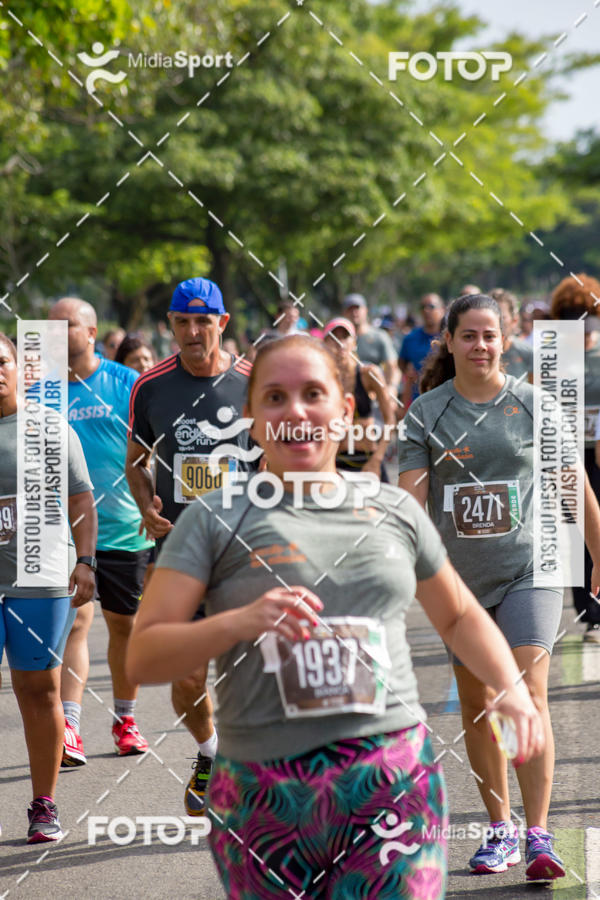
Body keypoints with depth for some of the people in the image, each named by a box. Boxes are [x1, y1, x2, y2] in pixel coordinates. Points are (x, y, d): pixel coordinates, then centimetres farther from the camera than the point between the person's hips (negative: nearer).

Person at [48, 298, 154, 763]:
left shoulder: (126, 382, 0)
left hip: (125, 528, 1)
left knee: (125, 624, 11)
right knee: (76, 621, -13)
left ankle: (125, 720, 28)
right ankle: (69, 730, -16)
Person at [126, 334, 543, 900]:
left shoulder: (395, 511, 13)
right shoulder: (214, 519, 3)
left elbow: (459, 616, 28)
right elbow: (142, 657, -3)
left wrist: (513, 689, 10)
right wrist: (239, 622, -19)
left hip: (395, 793, 1)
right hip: (266, 802, -1)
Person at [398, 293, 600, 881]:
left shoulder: (533, 404, 0)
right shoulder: (427, 412, 1)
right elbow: (411, 496, -6)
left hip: (528, 569, -2)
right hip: (460, 576, 2)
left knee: (528, 694, -15)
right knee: (476, 706, 9)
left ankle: (539, 838, -16)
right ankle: (500, 829, 23)